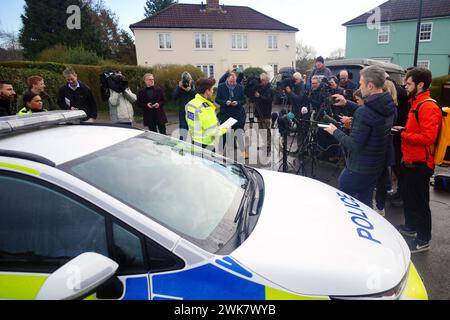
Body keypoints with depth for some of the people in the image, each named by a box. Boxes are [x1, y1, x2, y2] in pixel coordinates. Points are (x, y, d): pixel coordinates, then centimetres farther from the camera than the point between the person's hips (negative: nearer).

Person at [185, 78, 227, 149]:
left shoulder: (190, 103, 2)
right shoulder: (206, 108, -24)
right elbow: (212, 131, -23)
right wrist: (224, 130, -5)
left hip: (194, 140, 8)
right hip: (205, 145, -8)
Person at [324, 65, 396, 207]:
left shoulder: (364, 113, -26)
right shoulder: (389, 107, 1)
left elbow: (353, 145, -24)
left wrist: (335, 131, -9)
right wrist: (347, 103, 18)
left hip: (358, 170, -8)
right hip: (377, 167, 8)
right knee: (366, 203, 20)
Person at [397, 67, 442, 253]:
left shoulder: (428, 107, -19)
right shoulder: (417, 104, 13)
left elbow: (428, 137, -26)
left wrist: (403, 135, -21)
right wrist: (403, 131, 8)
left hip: (420, 163, -10)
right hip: (410, 161, 10)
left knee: (419, 201, 0)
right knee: (408, 196, 22)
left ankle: (423, 240, 14)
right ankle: (410, 227, 40)